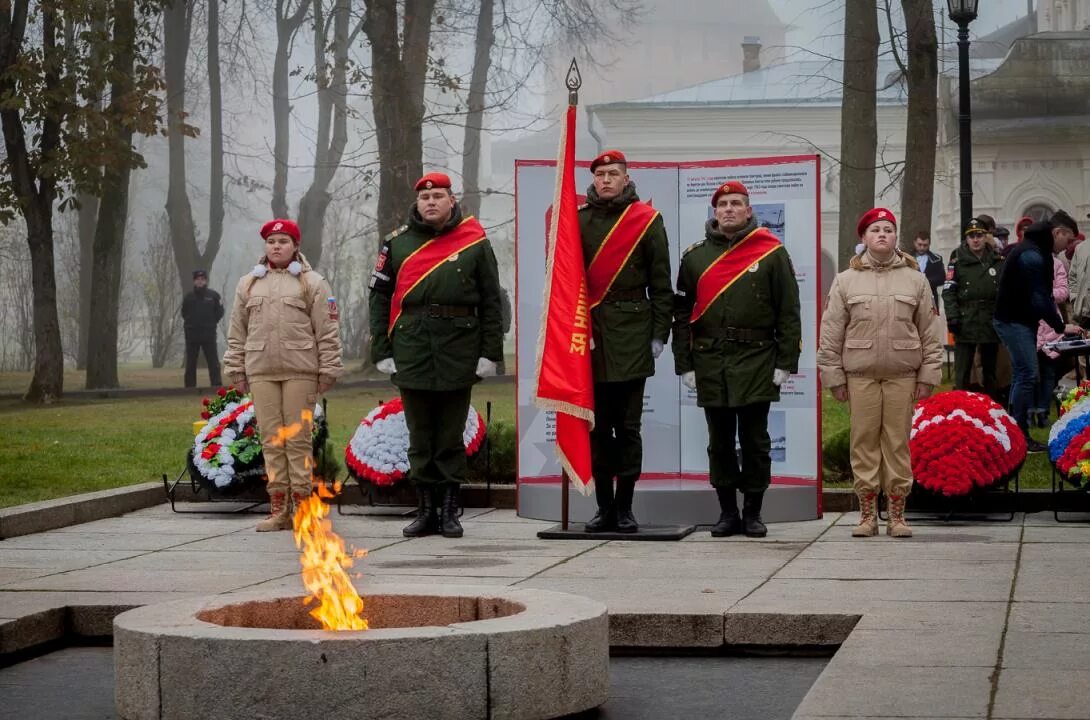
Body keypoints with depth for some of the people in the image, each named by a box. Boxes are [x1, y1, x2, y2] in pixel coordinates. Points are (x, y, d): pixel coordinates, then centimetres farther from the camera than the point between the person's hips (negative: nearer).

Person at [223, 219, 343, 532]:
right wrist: (236, 370, 10)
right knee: (271, 439, 3)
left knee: (298, 439, -3)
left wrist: (328, 371, -4)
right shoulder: (249, 284, 15)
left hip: (300, 371, -3)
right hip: (261, 372, 3)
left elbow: (327, 331, 1)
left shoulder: (312, 283, 4)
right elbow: (237, 332, 16)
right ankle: (278, 509, 6)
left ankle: (302, 504, 1)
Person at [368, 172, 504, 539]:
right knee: (420, 437, 6)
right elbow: (379, 298, 8)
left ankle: (449, 510, 11)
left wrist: (489, 353, -2)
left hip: (459, 351, -1)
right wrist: (381, 352, 1)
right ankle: (426, 509, 13)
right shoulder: (397, 243, 8)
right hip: (411, 352, 2)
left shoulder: (475, 243, 4)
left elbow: (491, 301, 4)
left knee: (451, 437, 4)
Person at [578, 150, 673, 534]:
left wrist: (659, 334, -2)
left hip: (631, 336, -2)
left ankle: (625, 507, 7)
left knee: (628, 427, 1)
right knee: (597, 426, 4)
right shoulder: (579, 221, 9)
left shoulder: (647, 221, 4)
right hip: (589, 337, 2)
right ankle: (605, 508, 10)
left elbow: (661, 282, 4)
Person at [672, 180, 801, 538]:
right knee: (720, 442, 6)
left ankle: (753, 513, 12)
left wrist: (785, 362, -4)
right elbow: (682, 312, 11)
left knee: (755, 441, 2)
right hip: (710, 364, 2)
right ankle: (728, 513, 15)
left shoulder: (772, 253, 2)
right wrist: (684, 364, 5)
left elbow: (788, 312, 2)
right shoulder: (695, 257, 9)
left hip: (756, 363, -2)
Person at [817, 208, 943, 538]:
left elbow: (929, 332, 7)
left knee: (898, 444, 3)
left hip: (902, 376, 0)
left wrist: (928, 375, 2)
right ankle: (868, 515, 10)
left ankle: (897, 516, 11)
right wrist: (834, 377, 1)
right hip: (860, 376, 0)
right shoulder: (846, 281, 6)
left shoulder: (915, 280, 7)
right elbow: (831, 334, 5)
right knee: (864, 443, 2)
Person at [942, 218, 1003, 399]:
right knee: (962, 373, -3)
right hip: (966, 324, -3)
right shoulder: (958, 261, -1)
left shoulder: (998, 261, 7)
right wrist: (952, 317, -13)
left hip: (991, 323, 3)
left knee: (990, 371, 13)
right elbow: (948, 291, -4)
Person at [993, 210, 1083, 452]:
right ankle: (1020, 438, -10)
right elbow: (1039, 298, -22)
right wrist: (1061, 326, -16)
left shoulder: (1038, 251, 14)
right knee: (1027, 375, -11)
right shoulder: (1032, 255, -20)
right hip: (1014, 322, -11)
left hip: (1023, 321, 11)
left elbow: (1042, 294, 15)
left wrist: (1057, 323, 6)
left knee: (1022, 375, 11)